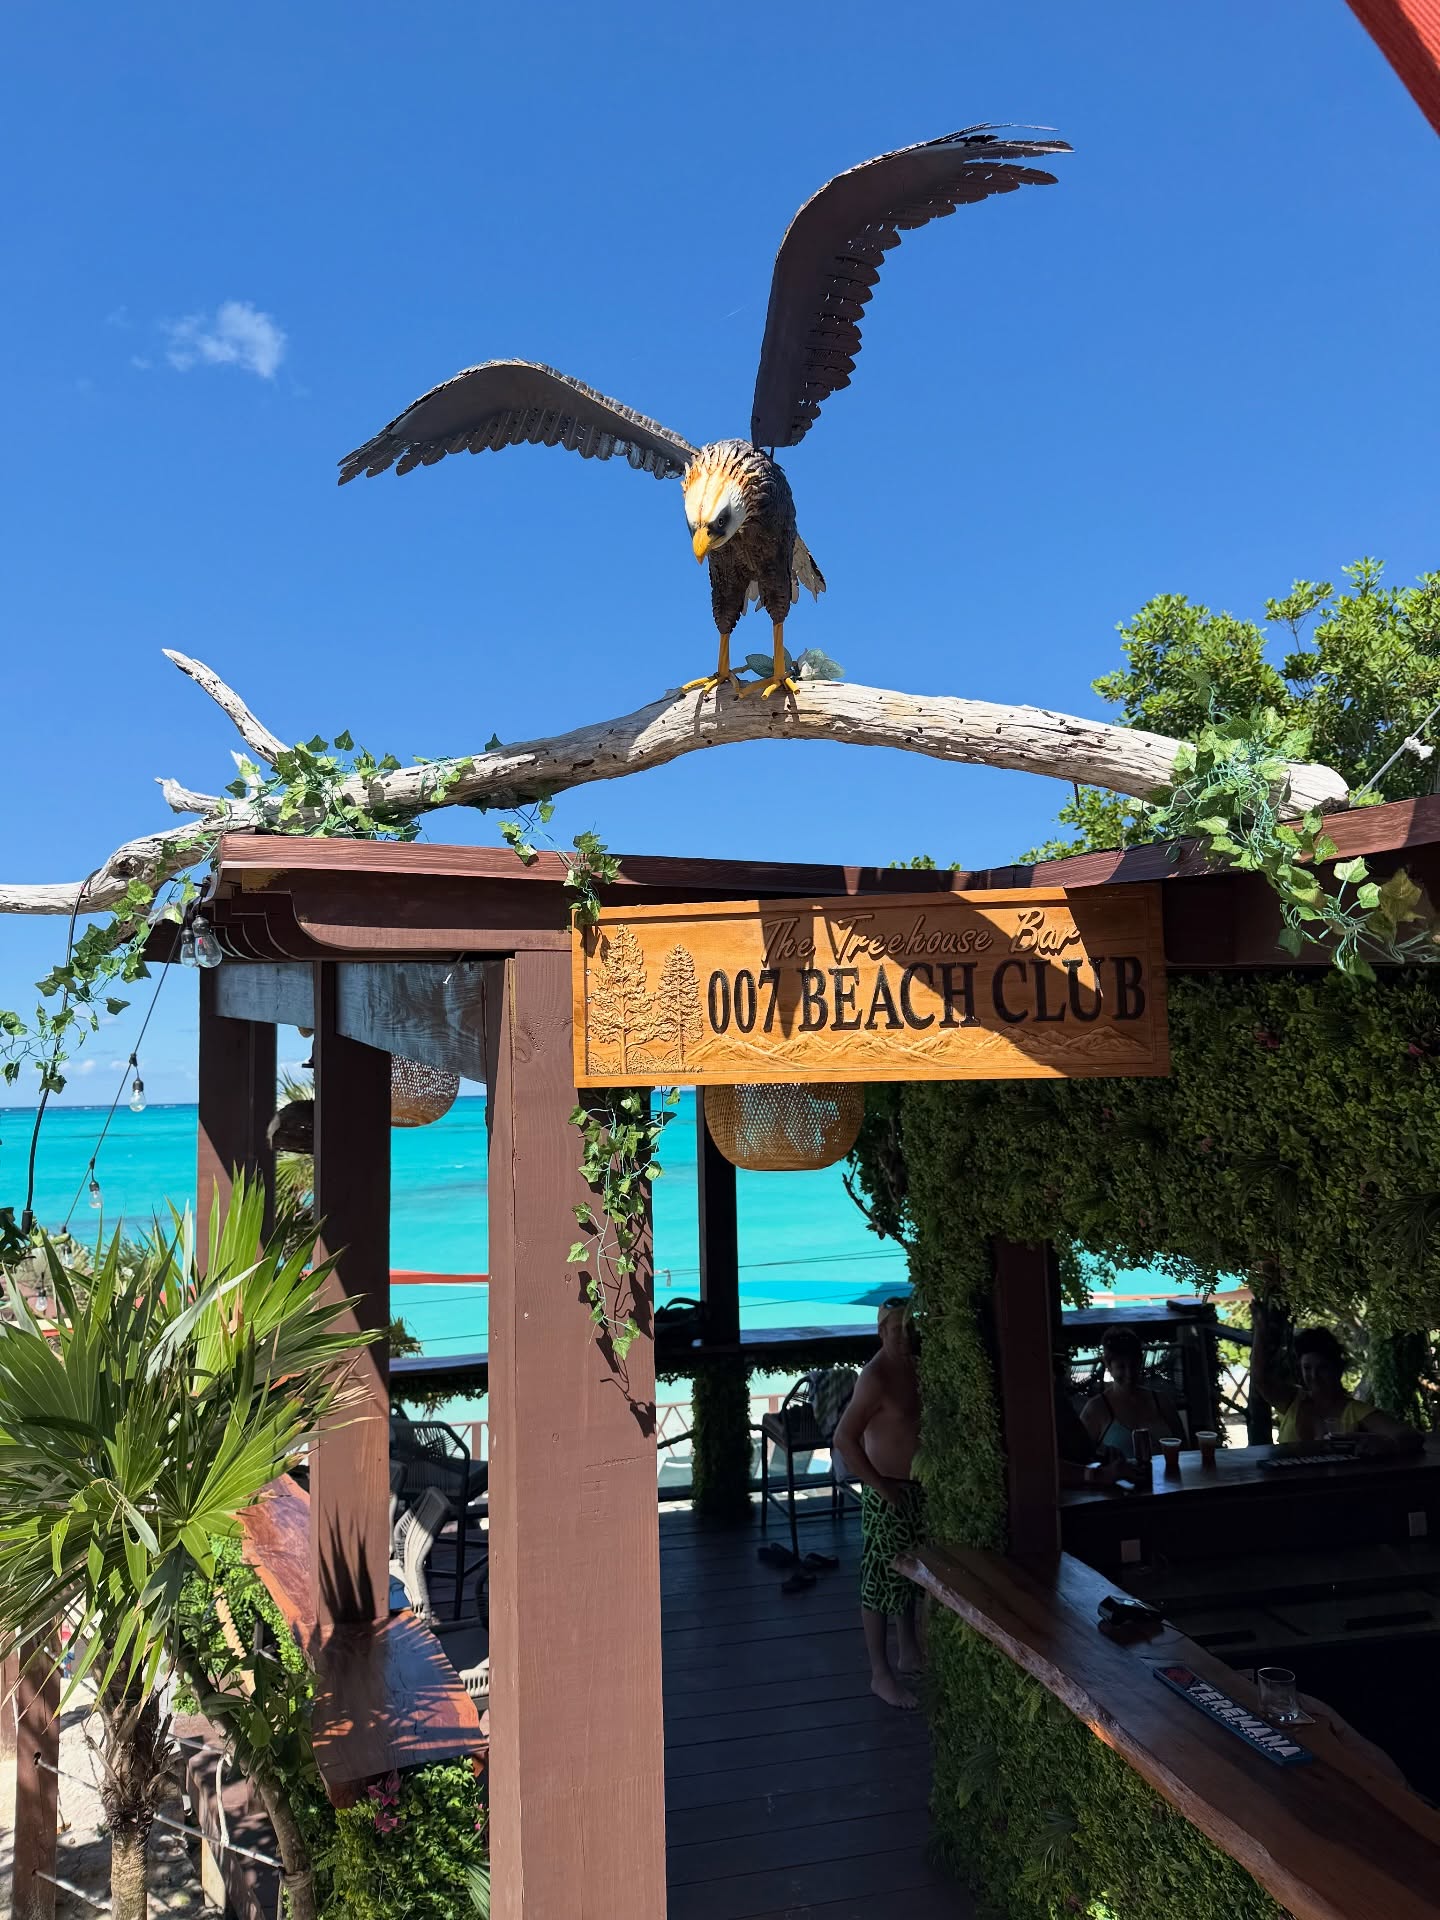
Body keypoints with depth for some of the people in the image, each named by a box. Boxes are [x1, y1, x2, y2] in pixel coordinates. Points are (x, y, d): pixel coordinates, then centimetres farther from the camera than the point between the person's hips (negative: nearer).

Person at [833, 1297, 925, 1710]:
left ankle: (909, 1653, 36)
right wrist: (879, 1485, -21)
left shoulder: (916, 1368, 4)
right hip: (888, 1494, -8)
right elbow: (844, 1438, -24)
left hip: (918, 1490, 9)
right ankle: (881, 1674, 13)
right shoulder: (876, 1377, -22)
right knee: (882, 1581, 2)